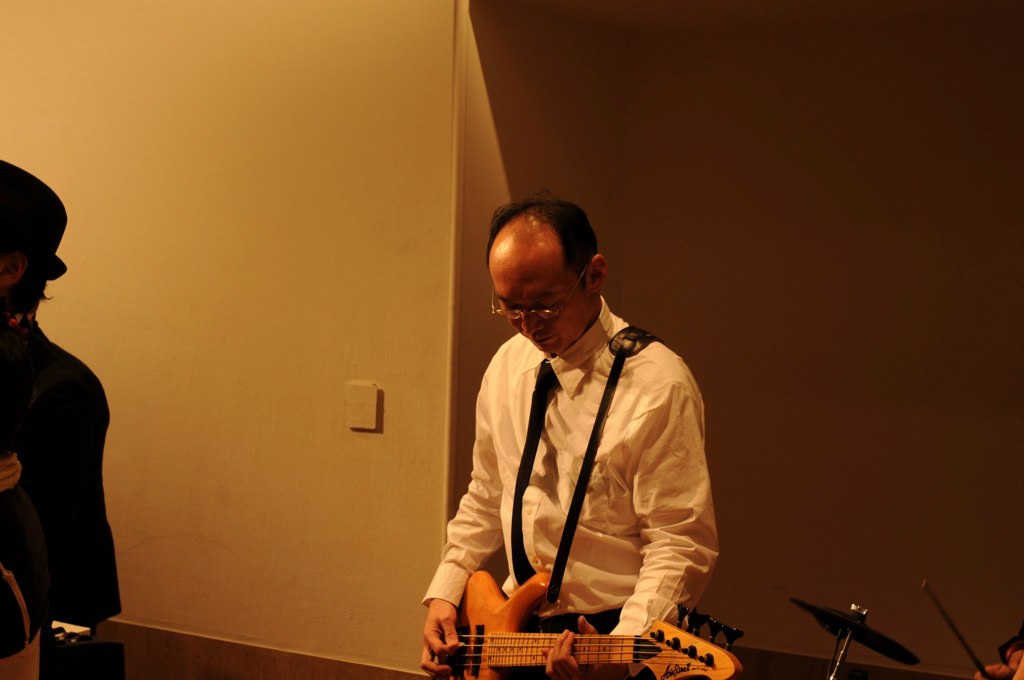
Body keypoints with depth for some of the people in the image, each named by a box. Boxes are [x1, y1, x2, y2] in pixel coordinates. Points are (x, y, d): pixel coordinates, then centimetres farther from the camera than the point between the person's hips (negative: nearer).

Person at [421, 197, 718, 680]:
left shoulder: (658, 386, -13)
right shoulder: (506, 366, 8)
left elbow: (681, 544, -13)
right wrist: (445, 592, 10)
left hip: (615, 634, -5)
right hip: (515, 630, 5)